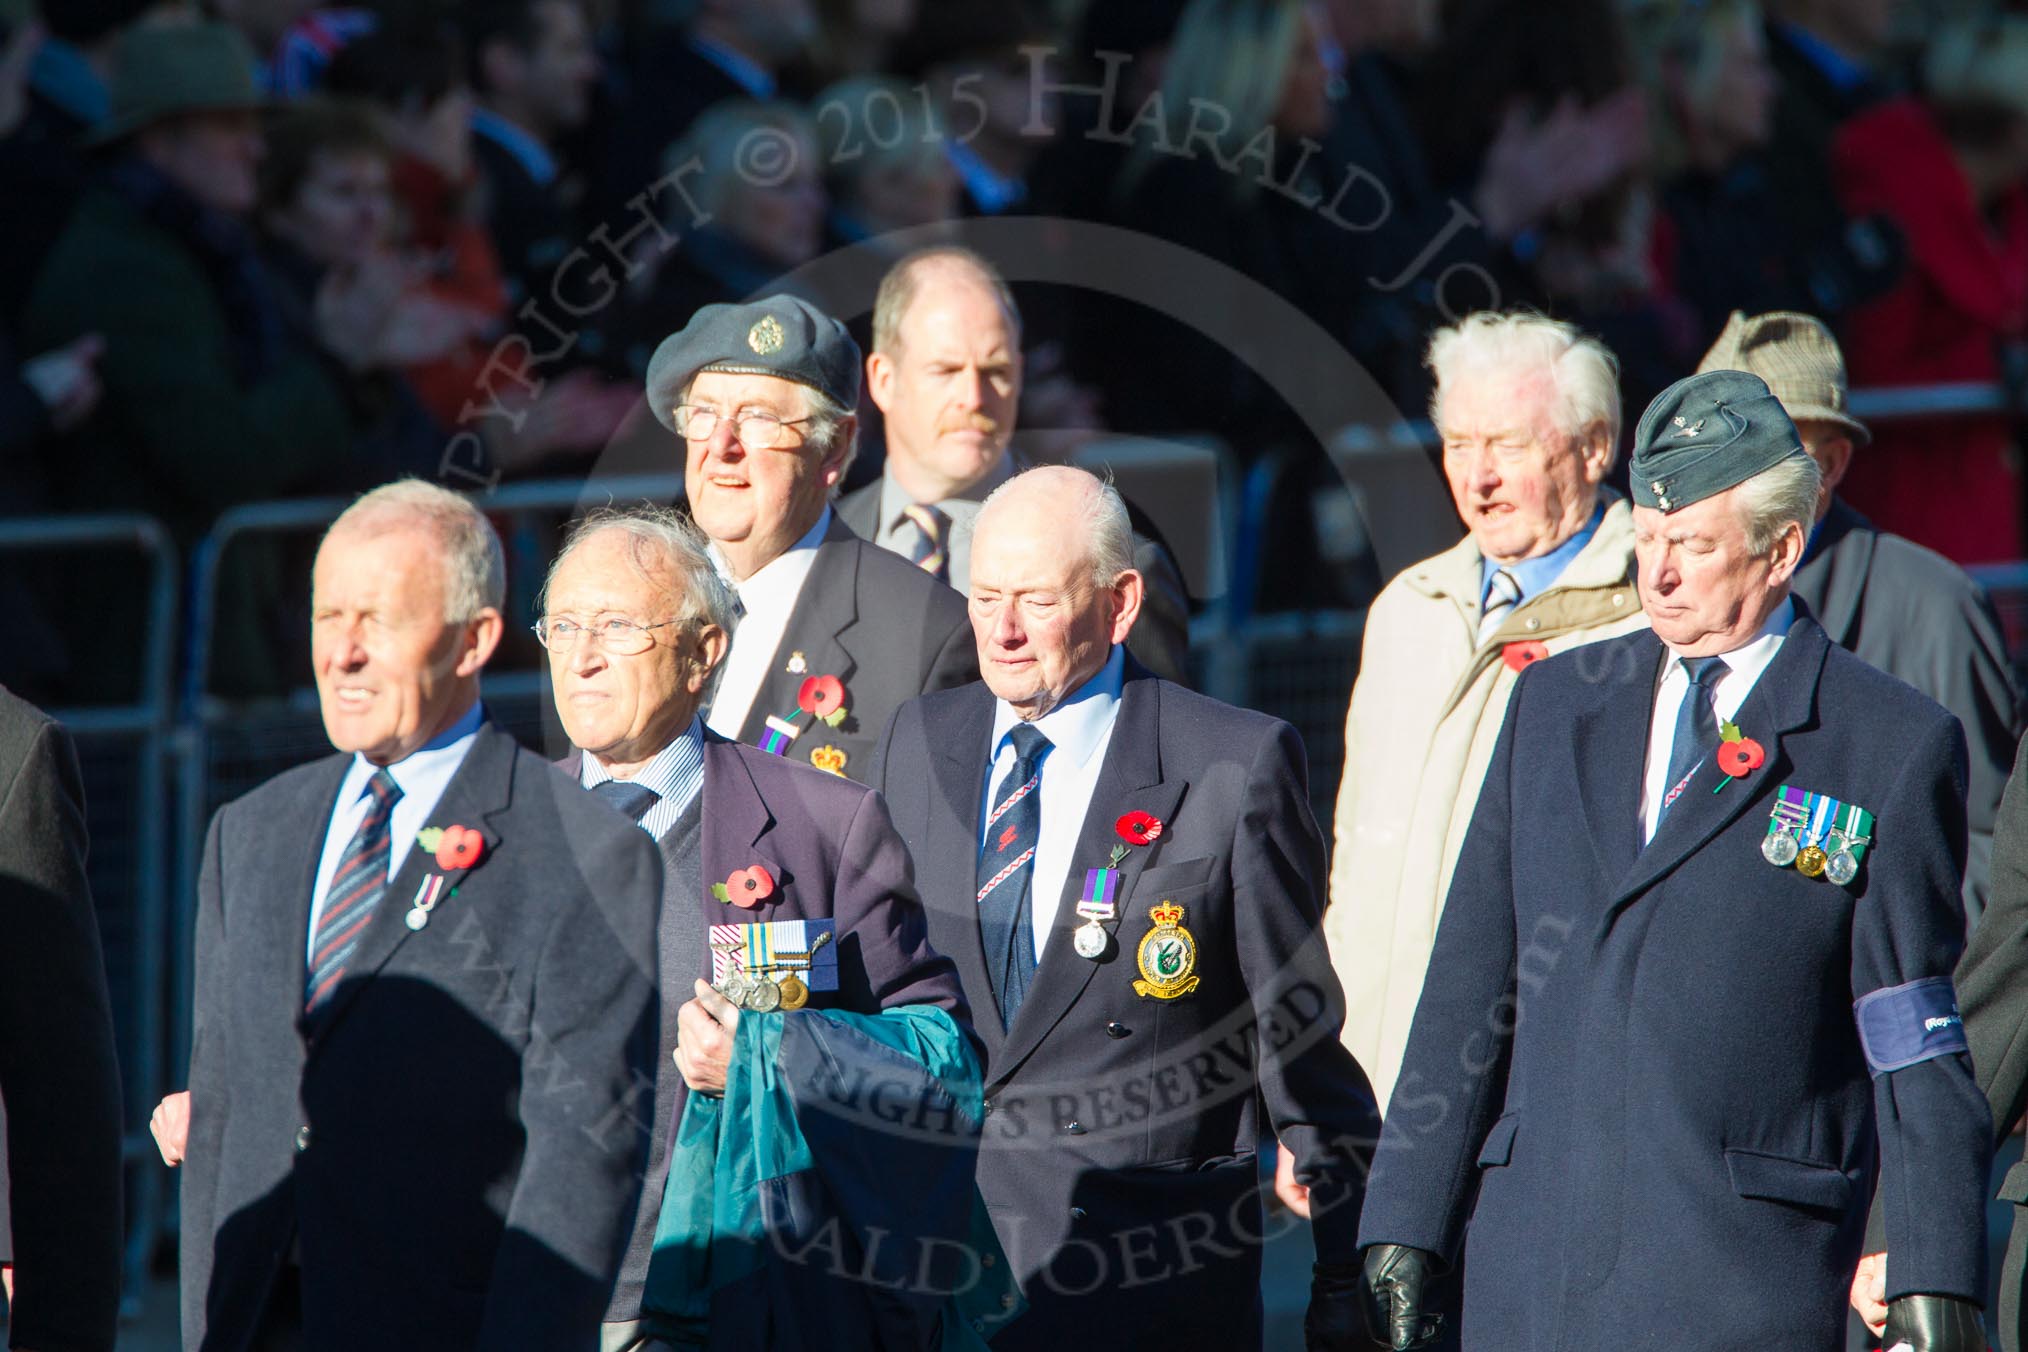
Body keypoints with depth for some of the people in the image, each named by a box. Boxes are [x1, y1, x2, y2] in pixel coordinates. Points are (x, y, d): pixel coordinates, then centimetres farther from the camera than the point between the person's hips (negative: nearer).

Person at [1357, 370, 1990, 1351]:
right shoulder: (1557, 701, 15)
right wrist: (1404, 1226, 8)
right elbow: (1469, 978, 13)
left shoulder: (1891, 747, 1)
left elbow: (1917, 1047, -2)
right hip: (1533, 1262, 4)